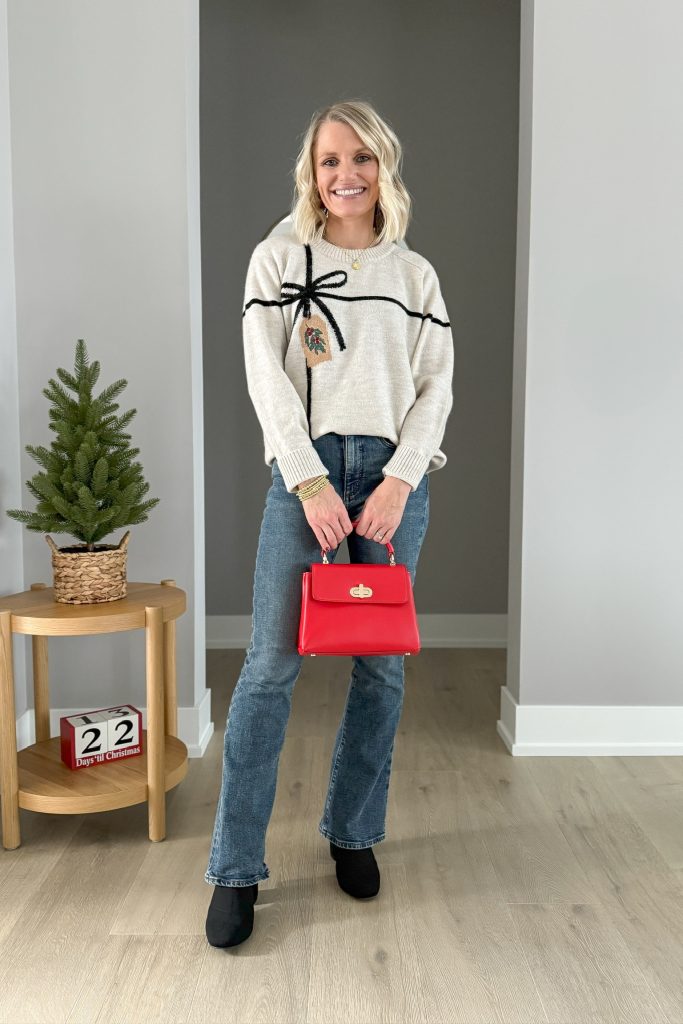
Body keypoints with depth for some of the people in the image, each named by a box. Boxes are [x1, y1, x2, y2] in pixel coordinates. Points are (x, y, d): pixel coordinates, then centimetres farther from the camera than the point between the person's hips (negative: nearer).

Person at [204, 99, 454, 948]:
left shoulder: (416, 274, 14)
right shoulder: (278, 260, 8)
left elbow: (437, 384, 6)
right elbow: (265, 376, -2)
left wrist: (399, 479, -8)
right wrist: (311, 482, -12)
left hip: (395, 473, 3)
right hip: (305, 469, -2)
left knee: (382, 663, 6)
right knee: (271, 663, -6)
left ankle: (353, 832, 24)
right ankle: (235, 869, 5)